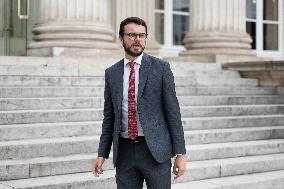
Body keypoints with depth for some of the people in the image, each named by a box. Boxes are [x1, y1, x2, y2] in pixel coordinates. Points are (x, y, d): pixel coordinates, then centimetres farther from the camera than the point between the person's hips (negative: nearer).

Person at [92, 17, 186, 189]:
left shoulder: (161, 68, -1)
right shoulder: (112, 73, 9)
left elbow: (173, 111, -3)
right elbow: (109, 117, 13)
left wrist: (180, 153, -6)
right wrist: (102, 154, 9)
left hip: (155, 150, -3)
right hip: (124, 152, 3)